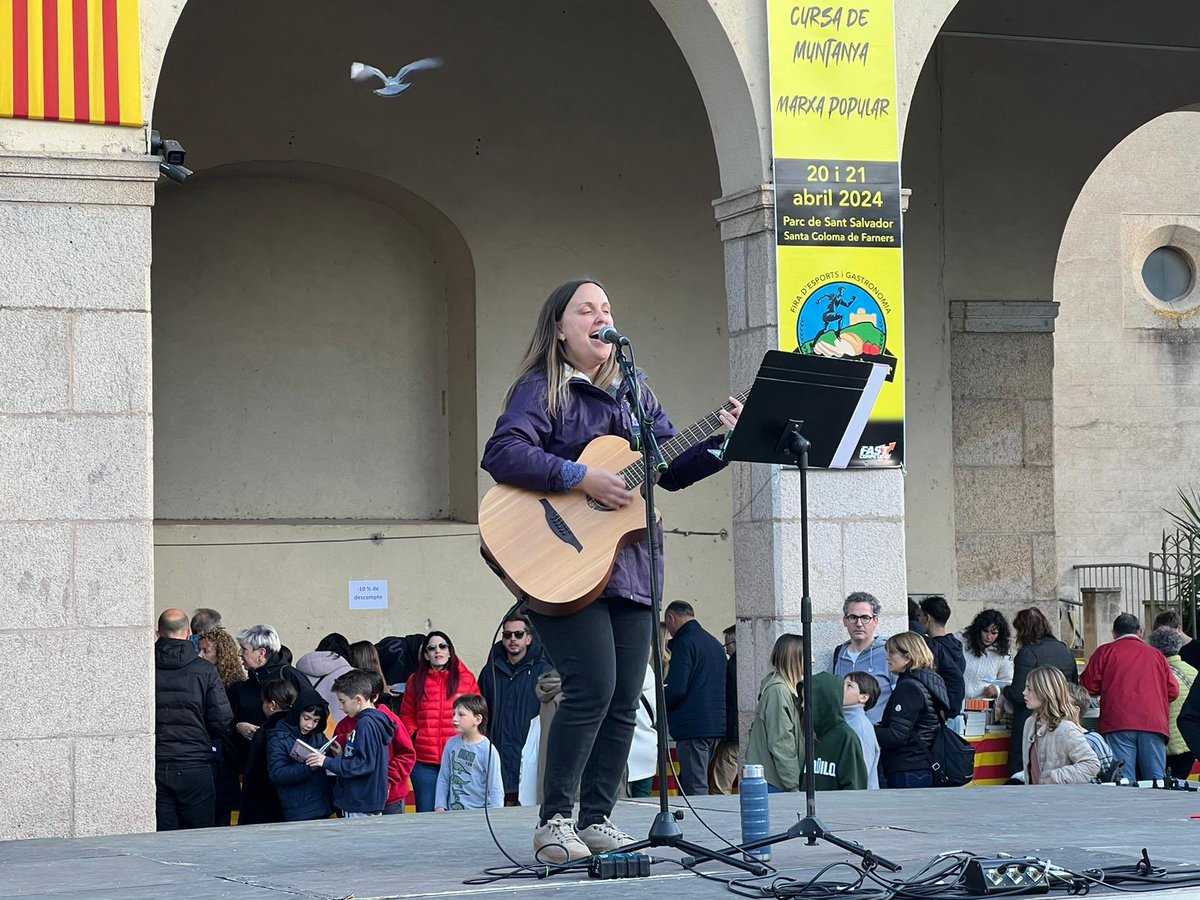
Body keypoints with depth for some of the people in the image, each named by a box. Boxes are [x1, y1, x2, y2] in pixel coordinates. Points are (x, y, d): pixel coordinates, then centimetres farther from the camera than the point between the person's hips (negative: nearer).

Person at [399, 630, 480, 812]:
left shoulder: (466, 678, 5)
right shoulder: (416, 681, 9)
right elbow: (406, 715, 15)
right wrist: (414, 735, -1)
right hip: (425, 762, 1)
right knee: (426, 813, 2)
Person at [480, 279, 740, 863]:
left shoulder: (635, 393, 18)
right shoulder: (542, 391, -2)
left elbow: (672, 469, 16)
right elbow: (502, 454, -18)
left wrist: (720, 441, 0)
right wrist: (582, 479, -21)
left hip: (629, 567, 7)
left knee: (624, 699, 3)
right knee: (592, 687, -17)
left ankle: (597, 819, 13)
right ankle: (554, 821, -6)